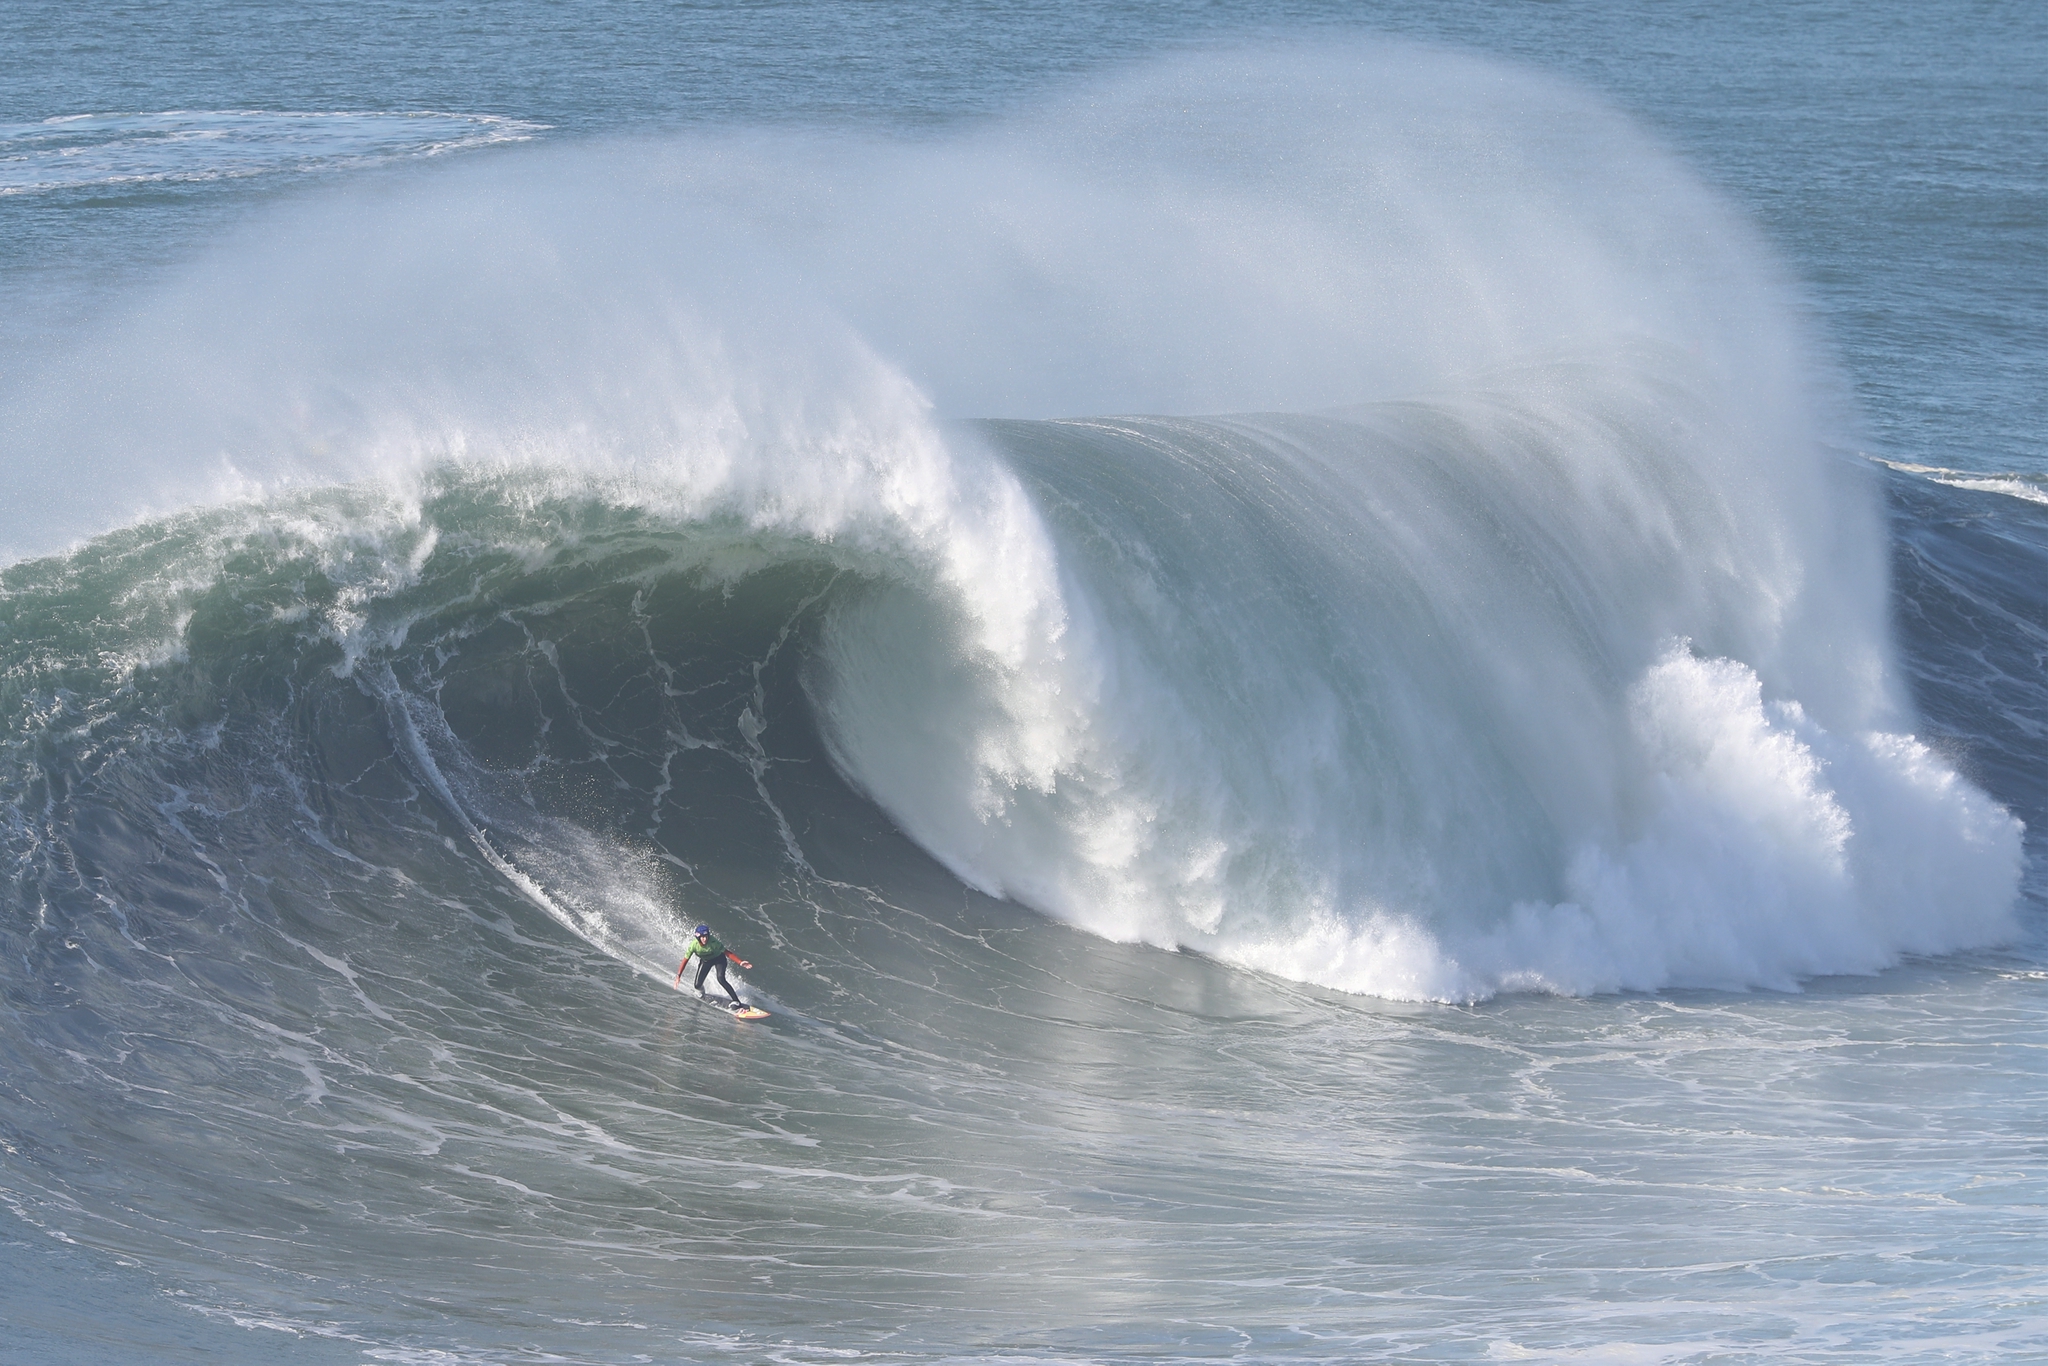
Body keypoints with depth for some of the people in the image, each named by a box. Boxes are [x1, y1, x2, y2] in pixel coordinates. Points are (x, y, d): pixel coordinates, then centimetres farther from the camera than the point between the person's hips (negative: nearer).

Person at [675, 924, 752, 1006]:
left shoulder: (713, 943, -36)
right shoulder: (694, 945, -30)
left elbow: (727, 953, -31)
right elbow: (685, 960, -20)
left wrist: (740, 962, -42)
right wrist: (678, 976, -21)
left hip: (719, 959, -3)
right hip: (705, 961, 3)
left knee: (721, 979, -27)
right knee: (698, 985, -3)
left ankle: (736, 1001, -23)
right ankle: (701, 994, 37)